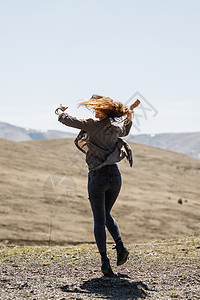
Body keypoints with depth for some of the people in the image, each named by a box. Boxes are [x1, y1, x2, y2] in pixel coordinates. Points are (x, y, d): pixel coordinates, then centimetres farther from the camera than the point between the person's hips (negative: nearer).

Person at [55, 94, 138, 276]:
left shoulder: (93, 126, -8)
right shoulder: (116, 128, 6)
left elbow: (67, 120, -2)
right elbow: (125, 132, 33)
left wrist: (60, 111, 18)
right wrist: (129, 115, 35)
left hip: (98, 177, -5)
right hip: (115, 175, 5)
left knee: (99, 220, 3)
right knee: (106, 214, 23)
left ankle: (104, 259, -6)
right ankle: (120, 246, 5)